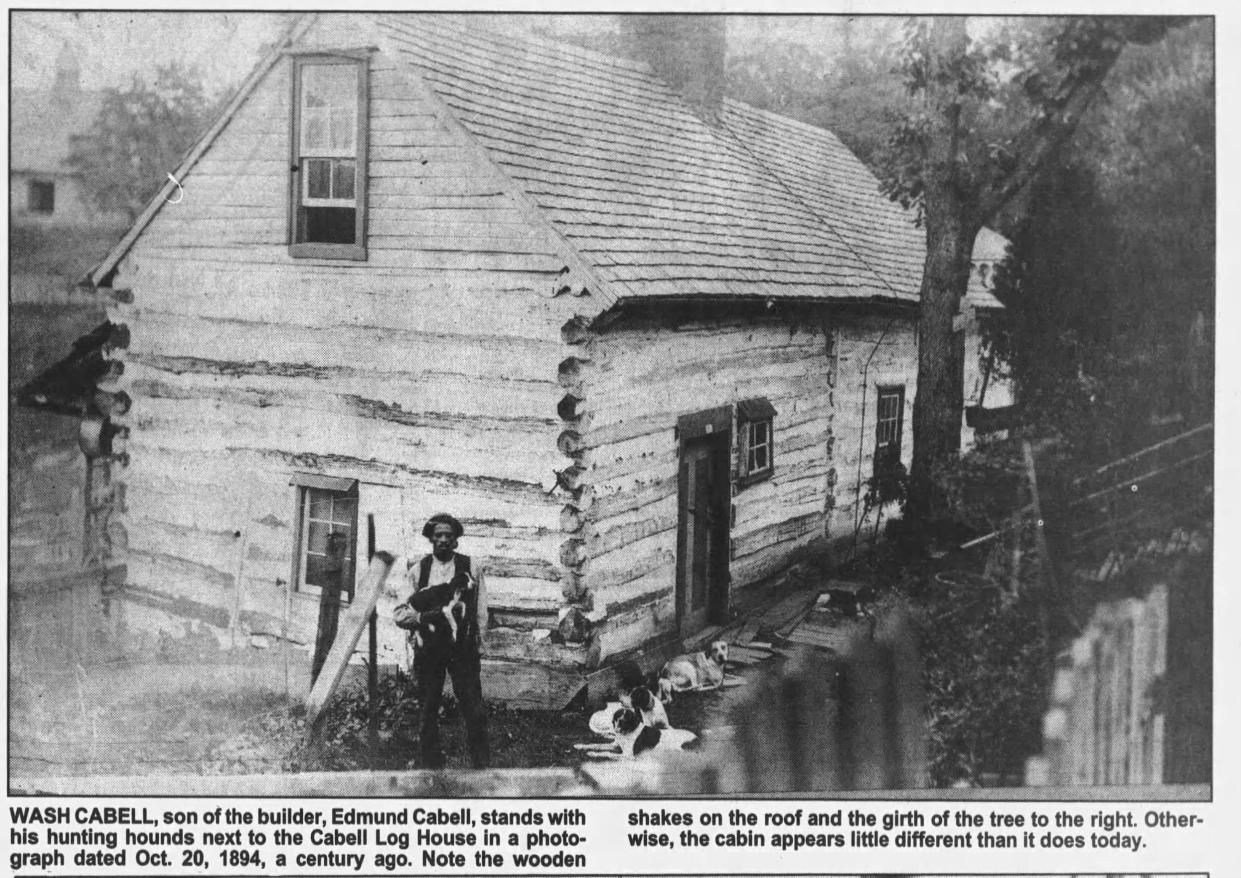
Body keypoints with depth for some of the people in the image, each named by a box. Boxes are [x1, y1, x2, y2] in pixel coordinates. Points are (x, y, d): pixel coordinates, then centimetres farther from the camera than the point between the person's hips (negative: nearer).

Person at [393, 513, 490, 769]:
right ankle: (430, 768, 15)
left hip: (463, 648, -1)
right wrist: (425, 617, -17)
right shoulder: (418, 570, 4)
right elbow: (400, 615, 0)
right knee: (427, 713, 6)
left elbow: (480, 612, 4)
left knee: (474, 712, -5)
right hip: (428, 649, 1)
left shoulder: (470, 568, 3)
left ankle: (481, 767, 4)